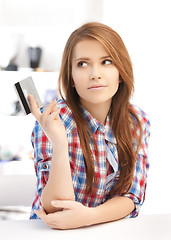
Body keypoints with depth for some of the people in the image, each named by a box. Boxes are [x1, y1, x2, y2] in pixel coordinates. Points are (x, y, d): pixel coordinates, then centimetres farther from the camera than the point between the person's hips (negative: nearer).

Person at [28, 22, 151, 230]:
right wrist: (59, 144, -32)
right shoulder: (52, 120, -14)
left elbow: (131, 196, -3)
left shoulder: (137, 122, -4)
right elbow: (54, 210, -18)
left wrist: (90, 216, -22)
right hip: (53, 232, -3)